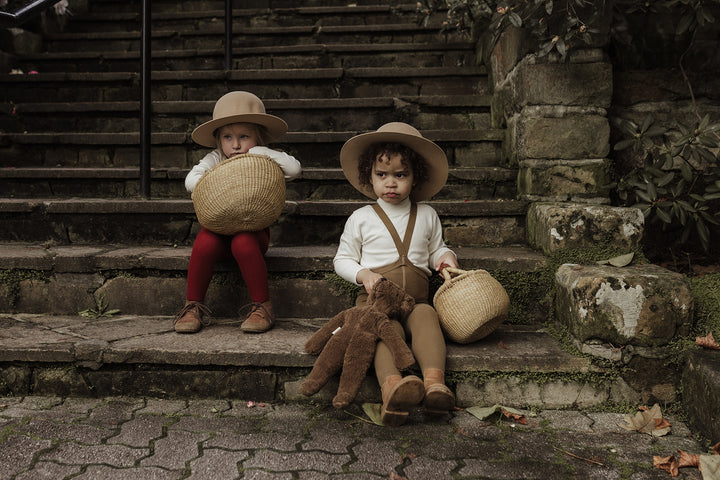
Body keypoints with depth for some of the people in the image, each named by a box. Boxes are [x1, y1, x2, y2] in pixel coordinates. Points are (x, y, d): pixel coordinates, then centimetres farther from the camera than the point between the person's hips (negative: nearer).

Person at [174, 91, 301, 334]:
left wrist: (257, 150, -17)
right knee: (204, 244, -28)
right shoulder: (215, 159, 4)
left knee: (243, 243, -34)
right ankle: (193, 306, -9)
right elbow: (191, 179, -8)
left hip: (253, 228, -2)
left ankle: (262, 307, -18)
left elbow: (294, 168, -20)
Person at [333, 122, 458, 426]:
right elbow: (342, 259, 15)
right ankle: (392, 385, -60)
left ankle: (435, 381, -52)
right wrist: (363, 274, -6)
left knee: (426, 316, -34)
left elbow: (435, 249, 31)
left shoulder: (427, 216, 17)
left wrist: (445, 257, 5)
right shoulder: (361, 218, 10)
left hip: (416, 298, 2)